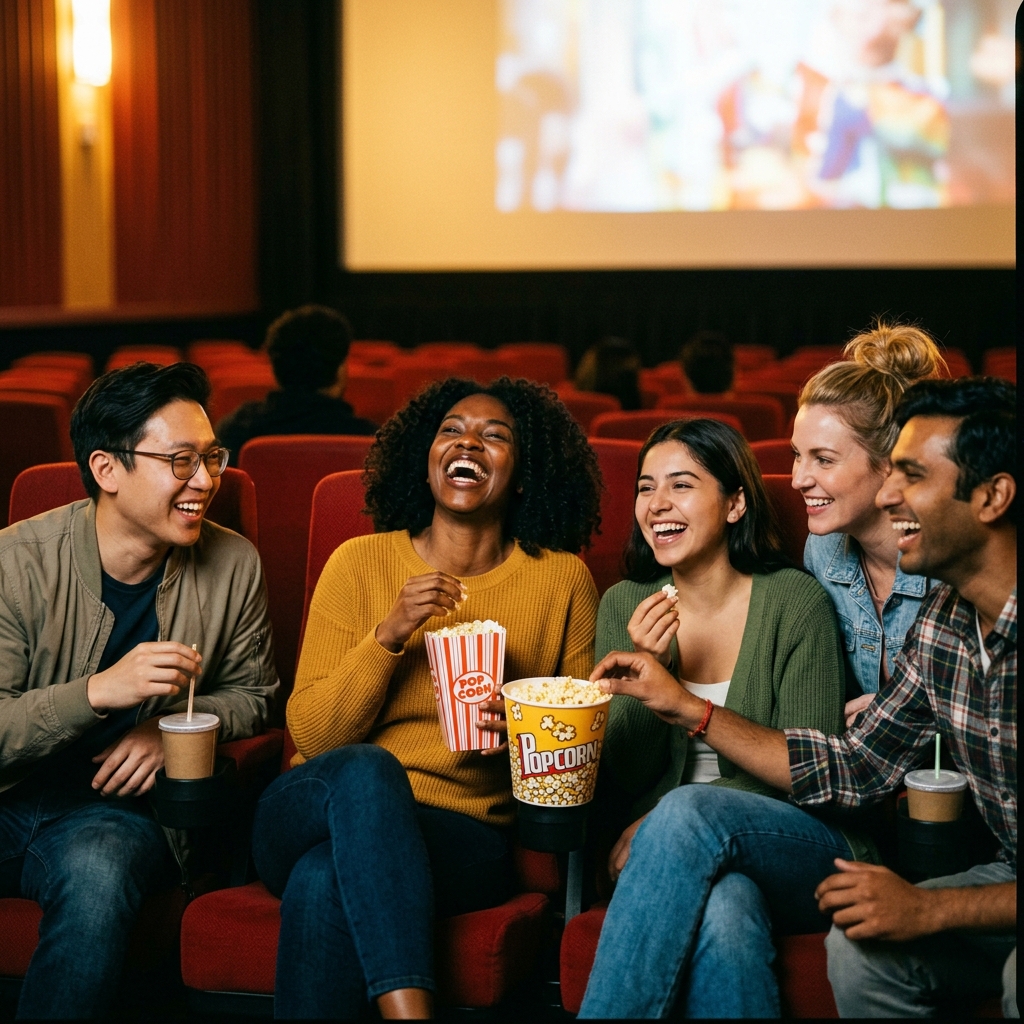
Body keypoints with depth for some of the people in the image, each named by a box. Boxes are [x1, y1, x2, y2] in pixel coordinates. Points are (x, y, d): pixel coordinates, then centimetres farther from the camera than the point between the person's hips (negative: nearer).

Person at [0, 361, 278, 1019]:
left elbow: (251, 695, 15)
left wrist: (172, 726, -6)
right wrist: (99, 691, -29)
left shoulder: (233, 566, -1)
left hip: (113, 809, 1)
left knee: (96, 872, -35)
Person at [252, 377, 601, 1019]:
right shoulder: (359, 563, 5)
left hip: (465, 838, -1)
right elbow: (310, 735, 0)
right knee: (366, 767, -37)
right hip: (317, 811, 1)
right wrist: (388, 635, -15)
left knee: (324, 882, -34)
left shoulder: (563, 581, 6)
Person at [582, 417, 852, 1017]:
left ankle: (604, 1011, -31)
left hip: (797, 845, -2)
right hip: (679, 850, 2)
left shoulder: (796, 602, -4)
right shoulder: (624, 606, 8)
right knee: (724, 901, -37)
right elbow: (628, 779, 8)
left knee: (693, 812, -36)